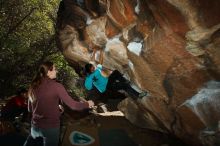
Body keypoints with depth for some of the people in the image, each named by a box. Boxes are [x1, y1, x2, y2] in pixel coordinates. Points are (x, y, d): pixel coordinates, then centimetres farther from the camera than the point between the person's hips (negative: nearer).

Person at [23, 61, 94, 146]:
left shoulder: (33, 86, -1)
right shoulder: (56, 86, -16)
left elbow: (30, 109, 11)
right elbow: (73, 105, -15)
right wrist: (87, 104, 2)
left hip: (36, 126, 4)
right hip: (51, 127, -4)